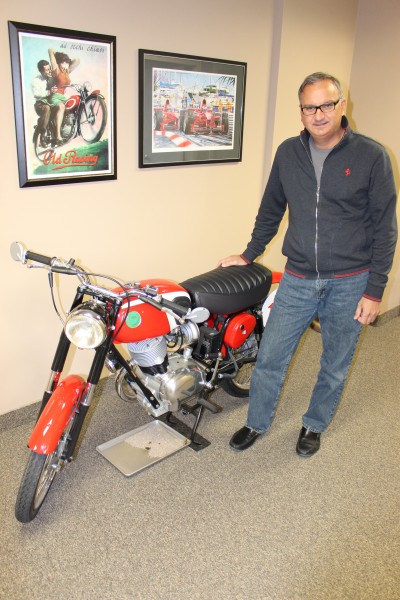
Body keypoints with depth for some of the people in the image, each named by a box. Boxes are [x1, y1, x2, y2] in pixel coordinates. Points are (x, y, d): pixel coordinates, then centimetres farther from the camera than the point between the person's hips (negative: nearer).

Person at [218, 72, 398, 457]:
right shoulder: (288, 153, 3)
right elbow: (270, 211, 15)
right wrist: (249, 255, 17)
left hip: (350, 283, -2)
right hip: (298, 279, 2)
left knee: (335, 365, 13)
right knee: (269, 357, 6)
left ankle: (314, 425, 37)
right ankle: (257, 423, 29)